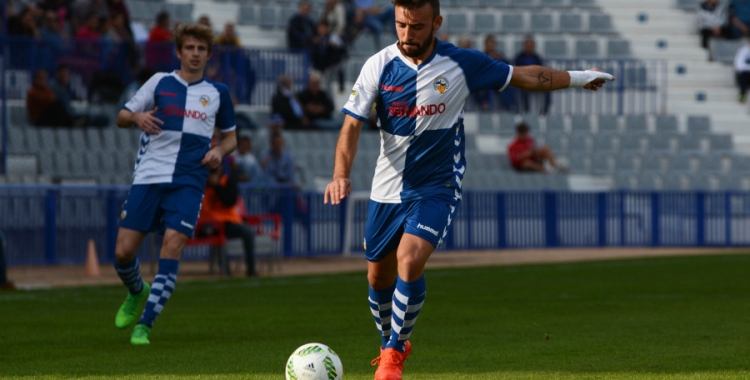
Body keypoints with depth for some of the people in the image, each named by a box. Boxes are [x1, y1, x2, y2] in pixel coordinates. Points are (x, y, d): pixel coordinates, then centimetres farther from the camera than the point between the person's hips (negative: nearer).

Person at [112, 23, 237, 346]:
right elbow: (122, 117, 11)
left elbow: (230, 136, 22)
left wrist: (220, 151, -1)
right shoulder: (160, 82, 8)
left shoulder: (218, 93, 12)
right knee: (124, 251, -5)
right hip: (148, 176, 0)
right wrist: (137, 117, -13)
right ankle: (137, 292, 29)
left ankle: (144, 325, -12)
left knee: (171, 249, -17)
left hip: (188, 183, 0)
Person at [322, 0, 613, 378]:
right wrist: (341, 174, -25)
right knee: (379, 278, 10)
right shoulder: (379, 66, -9)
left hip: (437, 186, -2)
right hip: (388, 187, 2)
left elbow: (525, 77, 5)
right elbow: (352, 124, -9)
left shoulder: (462, 64, -10)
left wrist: (579, 77, 13)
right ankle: (391, 342, 41)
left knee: (410, 259, -25)